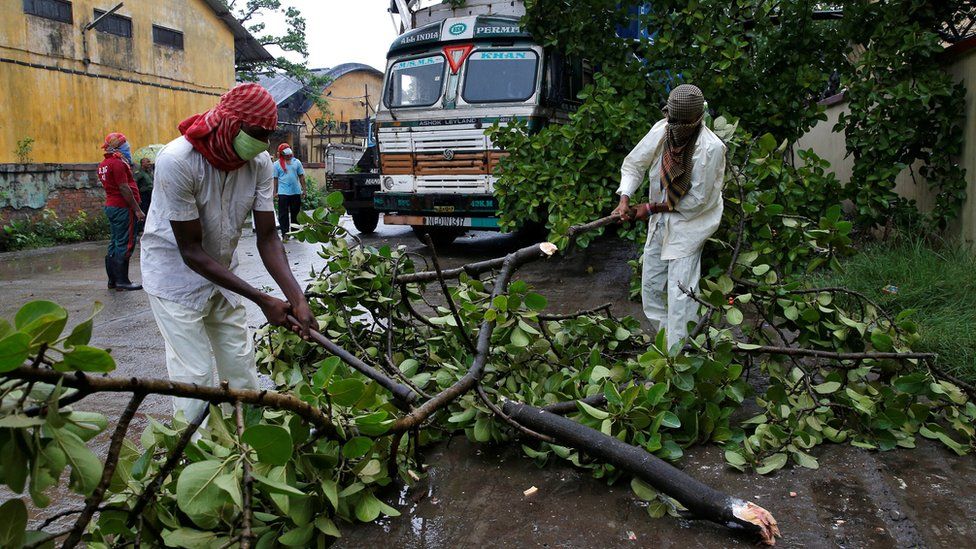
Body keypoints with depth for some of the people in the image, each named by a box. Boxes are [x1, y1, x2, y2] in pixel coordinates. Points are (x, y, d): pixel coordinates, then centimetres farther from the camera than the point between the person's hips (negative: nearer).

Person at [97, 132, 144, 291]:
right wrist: (137, 209, -17)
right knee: (125, 245, -6)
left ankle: (113, 280, 19)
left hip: (111, 206, 10)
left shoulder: (103, 165, 15)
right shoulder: (117, 163, -15)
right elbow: (124, 188, -18)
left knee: (115, 243, 14)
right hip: (122, 207, -10)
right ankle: (122, 281, -5)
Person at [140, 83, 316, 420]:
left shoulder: (260, 162, -13)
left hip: (223, 277, 5)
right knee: (195, 377, -8)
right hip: (177, 277, -5)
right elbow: (191, 252, -25)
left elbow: (267, 237, -10)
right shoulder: (177, 161, -28)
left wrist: (296, 298, -25)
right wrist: (262, 300, -28)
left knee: (242, 366, 10)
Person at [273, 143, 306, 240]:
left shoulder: (297, 162, 8)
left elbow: (301, 177, 10)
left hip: (296, 192, 3)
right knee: (283, 214, -2)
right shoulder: (277, 164, 2)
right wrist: (275, 192, -4)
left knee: (296, 214, 10)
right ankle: (285, 234, 1)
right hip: (283, 193, -2)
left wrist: (304, 189, 6)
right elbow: (275, 179, 2)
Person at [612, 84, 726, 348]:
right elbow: (633, 163, 0)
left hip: (691, 220, -6)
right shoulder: (661, 131, -12)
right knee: (651, 282, 16)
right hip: (661, 219, 6)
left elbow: (697, 200, -20)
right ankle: (661, 332, 35)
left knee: (680, 291, -8)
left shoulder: (710, 148, -26)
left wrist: (651, 208, -15)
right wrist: (624, 199, -14)